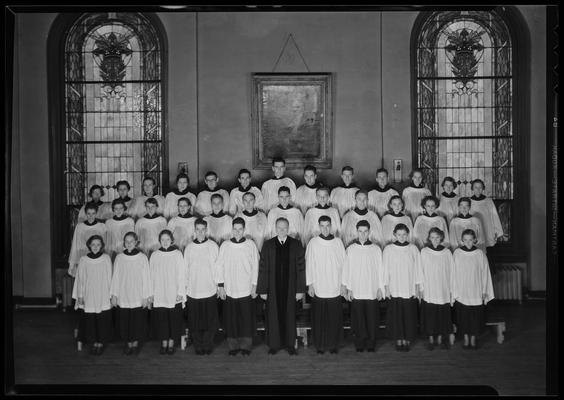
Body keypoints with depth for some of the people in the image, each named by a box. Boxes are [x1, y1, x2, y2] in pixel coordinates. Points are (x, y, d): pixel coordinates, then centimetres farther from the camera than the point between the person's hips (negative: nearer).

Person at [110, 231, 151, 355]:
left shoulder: (142, 258, -3)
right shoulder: (119, 258, 1)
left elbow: (146, 278, -2)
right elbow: (115, 277, 5)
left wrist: (146, 296, -4)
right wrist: (114, 295, 2)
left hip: (138, 297, -1)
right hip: (123, 297, 1)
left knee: (138, 321, 3)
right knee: (125, 321, 5)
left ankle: (135, 343, 20)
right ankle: (128, 344, 20)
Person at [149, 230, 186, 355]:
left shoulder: (177, 254, -2)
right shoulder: (154, 255, 3)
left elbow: (182, 274, -2)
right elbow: (151, 275, 6)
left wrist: (180, 292, -6)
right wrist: (150, 293, 3)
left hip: (174, 295, -1)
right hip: (159, 295, 1)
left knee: (174, 319, 2)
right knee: (161, 319, 4)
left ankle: (171, 343, 14)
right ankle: (164, 343, 16)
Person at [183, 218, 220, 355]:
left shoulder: (213, 246, 0)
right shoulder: (189, 247, 4)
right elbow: (185, 269, 9)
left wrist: (218, 284, 2)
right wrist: (184, 287, 8)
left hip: (209, 291, -1)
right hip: (193, 291, 1)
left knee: (210, 321, 1)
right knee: (195, 322, 5)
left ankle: (207, 345, 17)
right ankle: (198, 346, 19)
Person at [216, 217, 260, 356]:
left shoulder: (251, 245, 1)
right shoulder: (225, 245, 2)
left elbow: (255, 267, 4)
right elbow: (220, 266, 5)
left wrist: (254, 286, 1)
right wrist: (221, 286, 1)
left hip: (246, 290, -1)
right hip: (229, 290, 1)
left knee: (246, 319, 2)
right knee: (231, 319, 4)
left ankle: (245, 346, 15)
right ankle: (233, 346, 17)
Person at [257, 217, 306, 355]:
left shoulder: (296, 245, -1)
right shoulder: (268, 245, -1)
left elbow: (300, 268, -1)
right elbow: (263, 269, -1)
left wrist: (300, 289, -5)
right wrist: (262, 290, -4)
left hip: (290, 287, 0)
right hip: (273, 288, 0)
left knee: (289, 316, 8)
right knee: (273, 316, 6)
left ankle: (289, 344, 23)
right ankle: (274, 344, 21)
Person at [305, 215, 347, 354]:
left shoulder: (338, 242, 3)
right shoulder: (313, 243, -2)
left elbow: (343, 263, 6)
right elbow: (309, 264, 1)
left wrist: (343, 284, 4)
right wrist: (310, 284, -2)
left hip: (335, 288, 1)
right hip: (318, 288, -1)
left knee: (335, 318, 4)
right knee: (319, 319, 3)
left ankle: (333, 344, 18)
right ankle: (320, 345, 17)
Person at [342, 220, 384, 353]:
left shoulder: (376, 249, 3)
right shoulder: (350, 249, 2)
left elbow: (380, 270, 6)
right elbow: (346, 270, 4)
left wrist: (380, 288, 3)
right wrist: (348, 288, 1)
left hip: (372, 291, 0)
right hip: (356, 292, 0)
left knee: (372, 319, 2)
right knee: (358, 319, 3)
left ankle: (371, 344, 13)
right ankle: (360, 344, 14)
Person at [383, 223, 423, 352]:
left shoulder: (413, 249, 1)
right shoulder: (388, 249, -1)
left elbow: (417, 269, 5)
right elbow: (385, 269, 2)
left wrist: (418, 288, 2)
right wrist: (386, 287, -1)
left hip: (410, 289, 1)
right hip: (394, 289, 0)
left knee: (409, 315, 2)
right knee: (396, 315, 3)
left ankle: (407, 340, 14)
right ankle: (398, 340, 15)